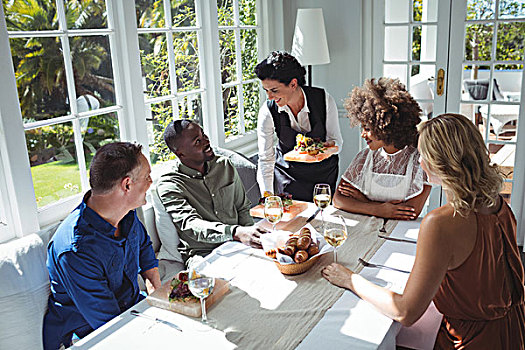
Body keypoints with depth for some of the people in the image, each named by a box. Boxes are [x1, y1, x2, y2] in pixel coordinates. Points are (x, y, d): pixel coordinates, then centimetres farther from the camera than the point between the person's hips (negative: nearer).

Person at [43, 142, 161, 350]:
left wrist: (157, 290, 4)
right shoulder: (76, 252, -31)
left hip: (133, 305, 7)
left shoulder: (126, 213, -6)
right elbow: (110, 324, -24)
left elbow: (143, 246, 16)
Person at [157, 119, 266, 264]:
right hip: (204, 255, -5)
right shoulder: (168, 185, -8)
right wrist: (236, 232, -39)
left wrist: (249, 235, -4)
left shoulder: (224, 165, 10)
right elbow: (190, 225, -23)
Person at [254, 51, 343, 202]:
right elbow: (265, 159, -14)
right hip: (288, 175, -1)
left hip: (324, 172, 1)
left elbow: (337, 141, -8)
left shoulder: (324, 100, -19)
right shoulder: (267, 111, -19)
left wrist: (330, 145, -31)